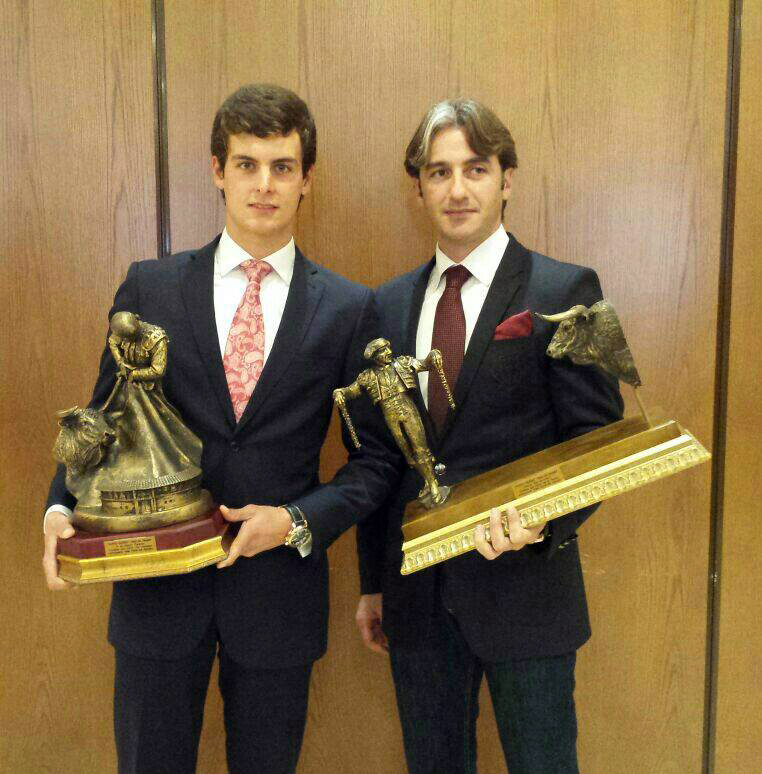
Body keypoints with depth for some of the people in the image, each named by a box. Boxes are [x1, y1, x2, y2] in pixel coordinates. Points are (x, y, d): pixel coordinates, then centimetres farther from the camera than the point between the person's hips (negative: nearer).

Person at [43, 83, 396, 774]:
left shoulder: (349, 308, -2)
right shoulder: (150, 287, 1)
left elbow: (377, 456, 1)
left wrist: (299, 521, -13)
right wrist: (61, 508, -10)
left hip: (278, 587, 0)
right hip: (157, 584, 1)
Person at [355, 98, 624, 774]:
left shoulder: (565, 291, -6)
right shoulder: (389, 305, 6)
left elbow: (596, 436, -7)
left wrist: (543, 519, -26)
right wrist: (373, 582, 10)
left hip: (525, 587, -3)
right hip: (416, 592, 4)